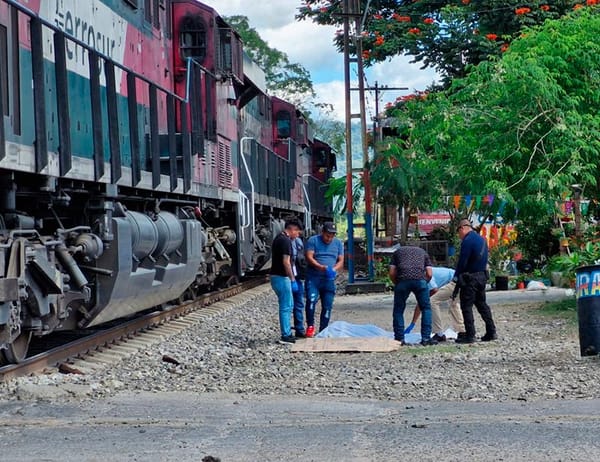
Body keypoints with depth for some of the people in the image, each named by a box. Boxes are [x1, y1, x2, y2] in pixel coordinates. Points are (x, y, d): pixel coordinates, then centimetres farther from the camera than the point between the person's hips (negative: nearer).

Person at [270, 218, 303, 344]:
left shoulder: (278, 238, 15)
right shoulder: (286, 241, -17)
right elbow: (286, 262, -22)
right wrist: (292, 279, -18)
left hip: (276, 276, 10)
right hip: (282, 277, -10)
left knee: (289, 305, 18)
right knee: (286, 306, -4)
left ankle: (287, 333, 22)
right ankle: (286, 336, -1)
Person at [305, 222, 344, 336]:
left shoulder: (338, 243, 12)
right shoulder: (313, 241, 0)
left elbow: (341, 261, 10)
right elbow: (309, 257, -9)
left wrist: (334, 269, -12)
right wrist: (321, 267, -24)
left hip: (329, 280, 3)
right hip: (313, 278, -3)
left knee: (327, 306, 3)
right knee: (311, 300, -21)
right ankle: (310, 326, -6)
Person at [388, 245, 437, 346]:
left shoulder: (398, 252, 30)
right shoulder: (422, 252, 32)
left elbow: (392, 273, 17)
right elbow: (429, 274, 18)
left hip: (402, 280, 0)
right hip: (420, 279, 0)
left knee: (398, 310, 14)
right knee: (426, 308, 15)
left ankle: (399, 338, 13)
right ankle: (426, 338, 9)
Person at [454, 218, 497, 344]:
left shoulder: (467, 241, -16)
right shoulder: (481, 239, 13)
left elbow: (462, 261, -18)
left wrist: (456, 276, -6)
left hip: (470, 278, -9)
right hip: (482, 276, 9)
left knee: (466, 306, -3)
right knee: (482, 304, 16)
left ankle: (470, 335, -5)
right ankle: (491, 332, 15)